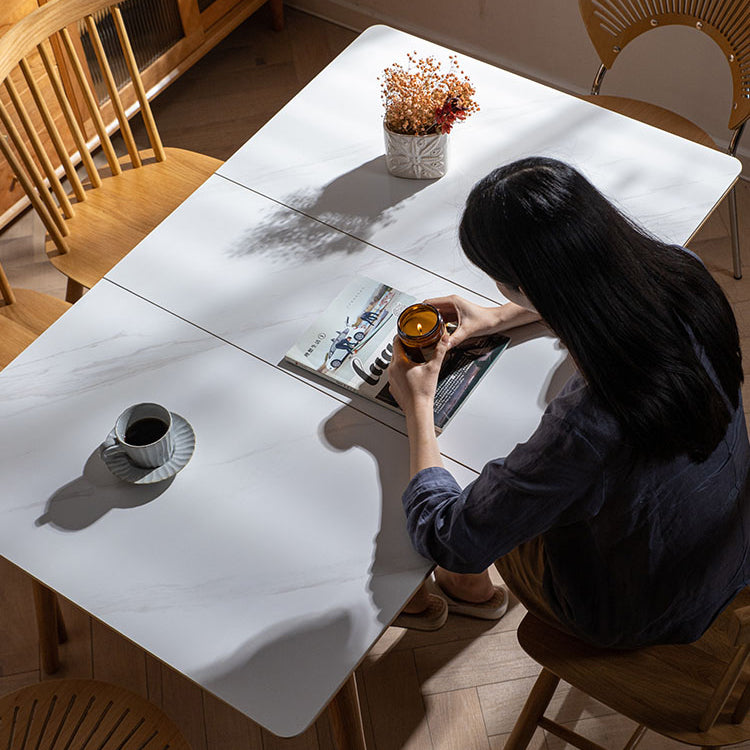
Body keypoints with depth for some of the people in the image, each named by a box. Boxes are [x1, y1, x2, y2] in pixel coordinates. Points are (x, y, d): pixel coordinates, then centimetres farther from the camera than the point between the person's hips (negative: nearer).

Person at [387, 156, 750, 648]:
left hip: (638, 619, -6)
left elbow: (446, 540, -29)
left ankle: (471, 590, 51)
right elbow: (601, 292, 5)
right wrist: (498, 318, 3)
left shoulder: (585, 427, -44)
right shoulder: (682, 275, -24)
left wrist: (418, 406, -16)